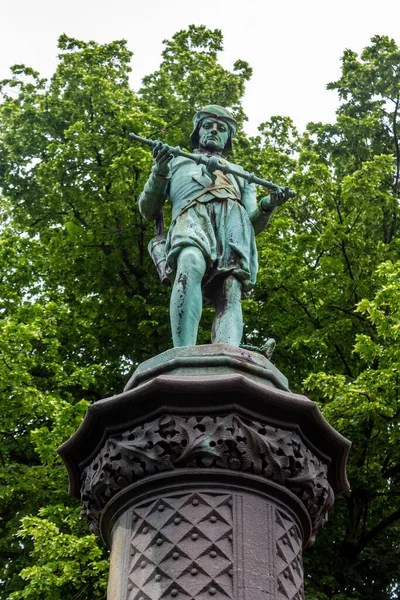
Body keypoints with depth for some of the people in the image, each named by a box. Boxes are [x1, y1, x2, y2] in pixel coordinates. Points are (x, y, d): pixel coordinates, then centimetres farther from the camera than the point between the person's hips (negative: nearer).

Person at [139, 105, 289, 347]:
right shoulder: (177, 162, 37)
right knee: (190, 267, -39)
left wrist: (267, 206, 5)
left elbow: (253, 224, 28)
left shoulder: (241, 174, 42)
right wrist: (159, 173, 6)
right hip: (193, 218, -2)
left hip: (235, 226, 3)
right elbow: (148, 211, 24)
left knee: (230, 297, -27)